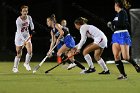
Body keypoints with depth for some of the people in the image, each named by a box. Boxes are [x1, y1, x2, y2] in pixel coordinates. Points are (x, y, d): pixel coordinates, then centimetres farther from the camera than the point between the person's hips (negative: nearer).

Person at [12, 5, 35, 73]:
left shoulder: (29, 18, -7)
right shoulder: (18, 20, -22)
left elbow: (31, 24, 18)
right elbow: (19, 32, -26)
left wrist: (32, 30, 4)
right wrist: (23, 40, -33)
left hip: (27, 36, 4)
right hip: (19, 37, -4)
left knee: (30, 51, -13)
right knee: (19, 54, 0)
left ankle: (26, 63, 13)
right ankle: (15, 67, 20)